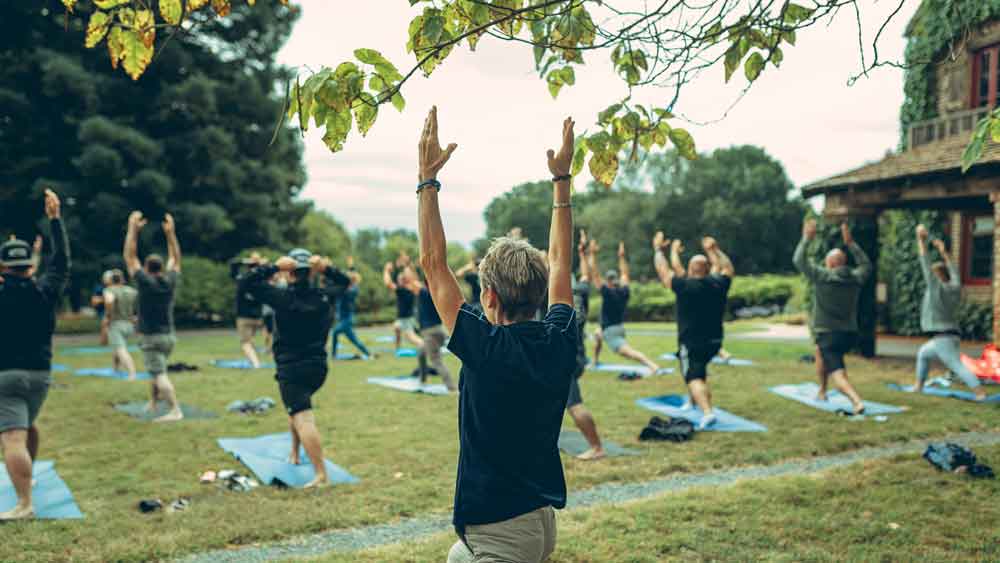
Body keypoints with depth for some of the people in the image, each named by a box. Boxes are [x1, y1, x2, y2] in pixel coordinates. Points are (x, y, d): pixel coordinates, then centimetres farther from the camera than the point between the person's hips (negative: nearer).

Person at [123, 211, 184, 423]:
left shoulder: (145, 282, -11)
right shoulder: (171, 281, 1)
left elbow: (129, 256, -7)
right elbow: (175, 258, 15)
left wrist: (133, 229, -6)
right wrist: (171, 233, 15)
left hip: (151, 338, -6)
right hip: (169, 336, 6)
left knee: (160, 375, -12)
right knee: (156, 371, 26)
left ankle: (175, 410, -22)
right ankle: (153, 402, 36)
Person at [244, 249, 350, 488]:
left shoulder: (283, 297, -12)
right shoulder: (324, 295, 1)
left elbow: (250, 280, -8)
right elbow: (344, 281, 20)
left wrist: (275, 267, -8)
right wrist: (325, 268, 4)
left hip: (291, 369, -6)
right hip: (318, 367, 6)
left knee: (303, 419, -13)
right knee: (296, 407, 31)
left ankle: (321, 475, -22)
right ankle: (294, 454, 42)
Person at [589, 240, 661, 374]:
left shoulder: (607, 292, -13)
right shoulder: (624, 292, 4)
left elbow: (594, 273, -14)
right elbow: (625, 273, 19)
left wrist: (593, 254, -11)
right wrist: (621, 256, 26)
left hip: (610, 331, -8)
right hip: (620, 327, 8)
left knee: (628, 351, -22)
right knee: (597, 334, 35)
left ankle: (652, 365, -39)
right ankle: (595, 362, 40)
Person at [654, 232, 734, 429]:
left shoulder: (685, 286, -14)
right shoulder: (719, 284, -2)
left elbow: (663, 270, -2)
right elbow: (727, 268, 20)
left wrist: (658, 249, 14)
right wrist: (714, 250, 31)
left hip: (691, 342, -6)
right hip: (714, 341, 6)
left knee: (694, 378, -10)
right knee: (700, 370, 30)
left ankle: (707, 412, -30)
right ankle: (693, 399, 45)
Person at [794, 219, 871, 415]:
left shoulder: (823, 276, -11)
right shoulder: (855, 278, 4)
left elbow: (799, 260, -5)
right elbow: (866, 265, 26)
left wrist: (806, 238, 7)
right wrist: (850, 243, 27)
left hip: (828, 334, -7)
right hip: (850, 334, 7)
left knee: (838, 373, -13)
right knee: (822, 353, 33)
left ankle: (857, 402, -35)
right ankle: (822, 391, 40)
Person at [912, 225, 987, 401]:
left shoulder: (937, 288, -11)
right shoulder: (955, 288, 8)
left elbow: (926, 265, -13)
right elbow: (953, 271, 25)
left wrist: (921, 241, -10)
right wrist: (943, 252, 33)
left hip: (943, 338, -9)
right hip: (951, 335, 9)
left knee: (957, 366, -13)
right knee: (923, 354, 24)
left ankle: (980, 390, -19)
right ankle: (919, 384, 26)